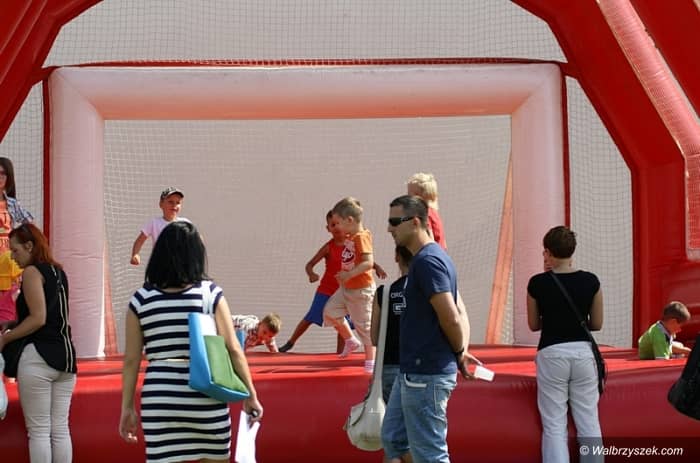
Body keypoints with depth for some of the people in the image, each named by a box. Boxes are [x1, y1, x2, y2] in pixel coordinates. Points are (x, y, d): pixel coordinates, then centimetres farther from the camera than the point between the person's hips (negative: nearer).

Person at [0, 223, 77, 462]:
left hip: (38, 356, -8)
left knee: (38, 430, -2)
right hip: (65, 354, 8)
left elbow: (38, 319, -15)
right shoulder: (58, 271, 16)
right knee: (60, 429, 8)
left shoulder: (32, 272, -8)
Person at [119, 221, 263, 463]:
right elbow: (233, 350, -3)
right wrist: (250, 394, 5)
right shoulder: (211, 293, -2)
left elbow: (131, 360, 3)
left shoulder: (141, 300, 1)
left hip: (161, 402, 0)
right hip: (206, 400, 0)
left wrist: (127, 407, 11)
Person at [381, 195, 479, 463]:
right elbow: (460, 314, 16)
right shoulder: (430, 257, 14)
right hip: (414, 371, 11)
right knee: (393, 439, 18)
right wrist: (462, 352, 3)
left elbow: (451, 318, -23)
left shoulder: (427, 261, -18)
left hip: (426, 375, -11)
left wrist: (459, 354, -6)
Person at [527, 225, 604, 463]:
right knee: (589, 423, 8)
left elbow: (534, 325, 5)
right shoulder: (590, 281, -1)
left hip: (551, 353, -2)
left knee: (554, 426, 2)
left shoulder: (538, 283, -5)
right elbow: (597, 324, 6)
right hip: (583, 352, 2)